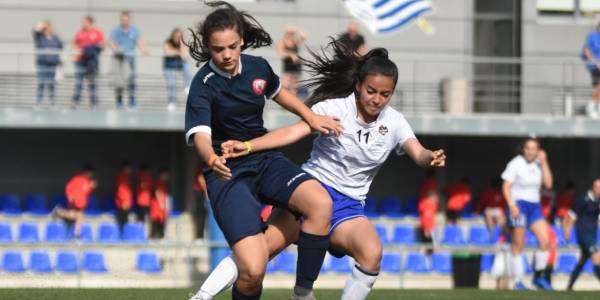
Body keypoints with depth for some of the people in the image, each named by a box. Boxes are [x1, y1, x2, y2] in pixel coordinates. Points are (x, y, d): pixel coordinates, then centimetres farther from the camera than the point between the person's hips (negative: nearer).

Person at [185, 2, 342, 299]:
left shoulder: (258, 67, 1)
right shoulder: (204, 85, -15)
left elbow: (278, 92, 25)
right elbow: (200, 135, -31)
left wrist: (311, 116, 14)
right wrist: (212, 159, -52)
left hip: (265, 160, 5)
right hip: (228, 173, -5)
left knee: (321, 204, -26)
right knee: (253, 270, -25)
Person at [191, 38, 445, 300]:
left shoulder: (394, 122, 1)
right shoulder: (335, 108, -10)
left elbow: (418, 154, -12)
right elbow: (295, 131, -21)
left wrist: (431, 158, -38)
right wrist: (247, 146, -34)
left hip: (348, 206, 3)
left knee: (372, 254, -27)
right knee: (263, 248, -21)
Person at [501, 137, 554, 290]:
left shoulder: (539, 164, 8)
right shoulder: (516, 164, -7)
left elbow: (548, 184, -1)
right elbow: (506, 187, -9)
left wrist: (544, 163, -5)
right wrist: (511, 205, -21)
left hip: (535, 206, 5)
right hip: (518, 205, -5)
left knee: (545, 241, -6)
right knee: (518, 246, -4)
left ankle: (539, 278, 7)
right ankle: (518, 281, 1)